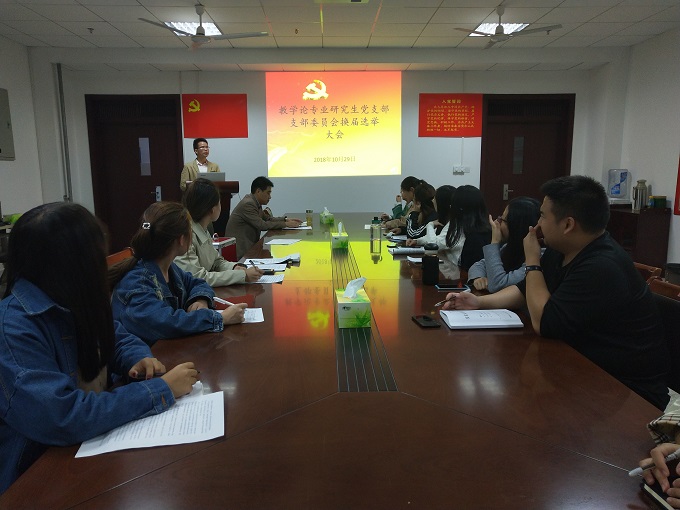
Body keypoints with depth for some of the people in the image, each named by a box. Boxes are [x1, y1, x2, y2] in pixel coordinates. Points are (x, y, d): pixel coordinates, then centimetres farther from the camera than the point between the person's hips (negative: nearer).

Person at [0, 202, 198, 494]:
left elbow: (116, 337, 14)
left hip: (91, 443, 7)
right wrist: (161, 390, -26)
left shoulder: (71, 305, -1)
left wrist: (140, 359, -9)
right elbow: (63, 418, -31)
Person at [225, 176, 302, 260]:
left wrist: (286, 219, 5)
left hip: (250, 245, 9)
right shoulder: (248, 204, -18)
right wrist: (285, 224, -14)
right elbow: (262, 225, -20)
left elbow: (267, 219, 18)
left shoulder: (255, 202, 9)